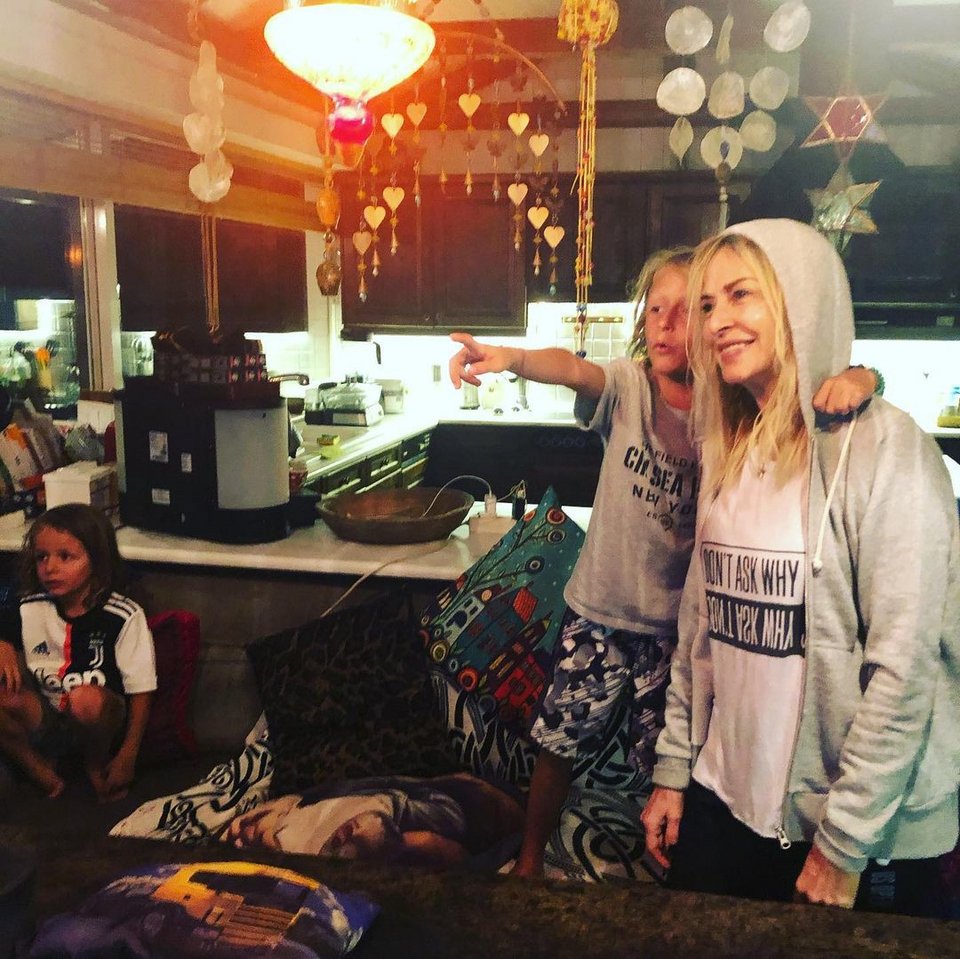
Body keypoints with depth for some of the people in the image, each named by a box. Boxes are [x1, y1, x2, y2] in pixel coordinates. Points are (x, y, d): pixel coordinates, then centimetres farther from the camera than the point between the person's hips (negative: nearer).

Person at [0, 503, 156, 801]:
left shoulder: (124, 617, -15)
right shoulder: (30, 610, -3)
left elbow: (140, 690, -11)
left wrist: (128, 756, -13)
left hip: (100, 720, -3)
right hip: (45, 718, 3)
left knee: (88, 698, -38)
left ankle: (96, 763, -4)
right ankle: (35, 766, 0)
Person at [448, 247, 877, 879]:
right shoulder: (629, 385, -12)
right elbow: (573, 369, -32)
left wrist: (855, 380, -43)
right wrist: (510, 358, -54)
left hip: (678, 620, 0)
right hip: (599, 609, 1)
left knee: (666, 765, 16)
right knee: (560, 744, 15)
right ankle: (530, 861, 40)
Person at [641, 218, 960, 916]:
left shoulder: (883, 447, -15)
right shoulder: (730, 454, 6)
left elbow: (903, 665, -18)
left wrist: (844, 844, -15)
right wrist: (673, 768, 8)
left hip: (866, 835, -5)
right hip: (724, 802, 6)